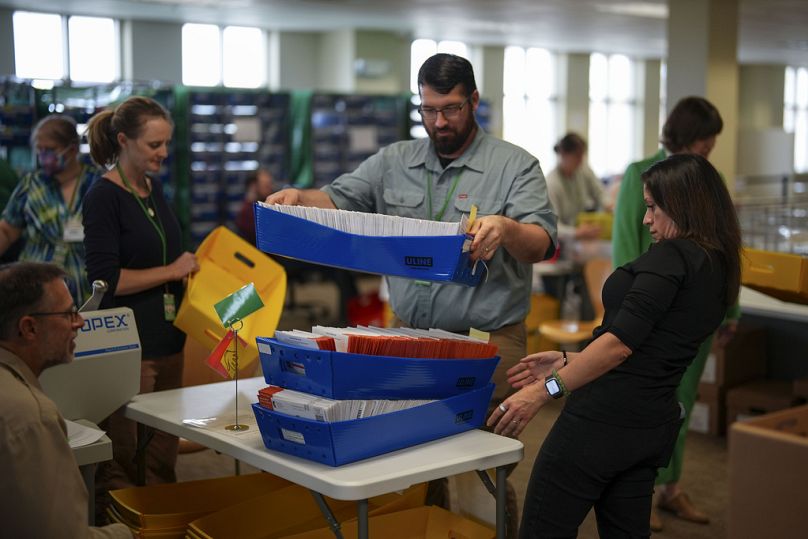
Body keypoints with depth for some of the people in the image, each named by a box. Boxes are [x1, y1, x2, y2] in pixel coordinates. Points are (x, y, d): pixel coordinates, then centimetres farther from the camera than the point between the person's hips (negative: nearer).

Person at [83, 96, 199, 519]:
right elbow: (106, 278, -17)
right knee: (124, 458, 1)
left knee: (165, 451, 14)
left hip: (167, 337, 8)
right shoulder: (103, 197, -12)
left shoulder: (154, 189, 11)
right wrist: (172, 270, -13)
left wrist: (192, 266, 8)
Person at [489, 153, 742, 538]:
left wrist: (545, 390, -20)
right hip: (653, 423, 10)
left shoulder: (671, 255, -12)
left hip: (606, 416, -9)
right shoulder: (717, 268, 15)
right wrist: (567, 362, 17)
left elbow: (621, 342, -22)